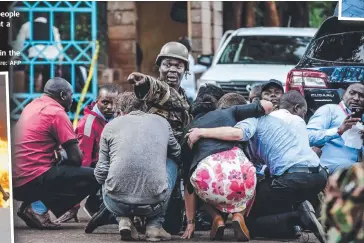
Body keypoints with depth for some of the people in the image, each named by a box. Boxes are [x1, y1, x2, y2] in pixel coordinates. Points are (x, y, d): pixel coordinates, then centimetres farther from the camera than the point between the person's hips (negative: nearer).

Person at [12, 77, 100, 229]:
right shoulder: (57, 112, -8)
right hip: (33, 181, -9)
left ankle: (32, 204, 7)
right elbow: (76, 158, -8)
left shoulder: (32, 106, 18)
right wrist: (62, 155, 12)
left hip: (14, 183, 9)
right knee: (95, 177, -7)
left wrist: (59, 154, 18)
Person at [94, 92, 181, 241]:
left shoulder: (111, 126, 10)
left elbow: (101, 173, 11)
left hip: (117, 204, 0)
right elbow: (177, 154, 33)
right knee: (171, 163, 31)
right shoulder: (162, 122, 15)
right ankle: (154, 226, 16)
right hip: (154, 204, 0)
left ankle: (123, 220, 9)